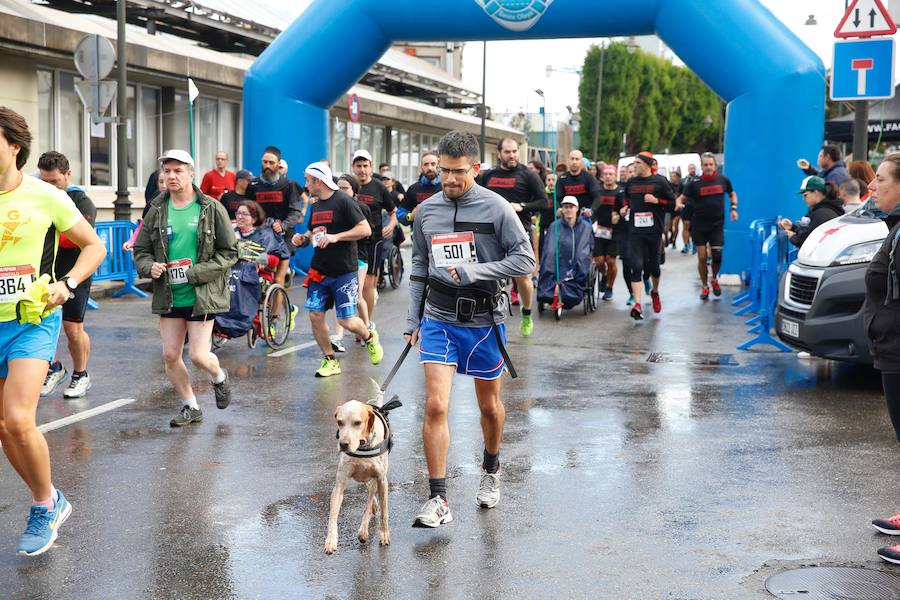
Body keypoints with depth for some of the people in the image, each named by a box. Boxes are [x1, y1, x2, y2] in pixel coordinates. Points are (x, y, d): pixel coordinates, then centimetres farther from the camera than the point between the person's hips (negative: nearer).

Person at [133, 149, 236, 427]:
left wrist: (194, 273, -14)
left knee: (198, 356, -8)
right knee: (170, 356, 5)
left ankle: (219, 377, 28)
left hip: (202, 296, -4)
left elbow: (229, 253, -4)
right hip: (169, 296, 4)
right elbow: (141, 250, 12)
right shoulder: (157, 211, 5)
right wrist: (149, 267, -12)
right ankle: (190, 407, 25)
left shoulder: (212, 209, -5)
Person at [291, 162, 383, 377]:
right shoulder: (316, 206, 13)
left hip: (344, 271, -7)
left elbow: (365, 229, -16)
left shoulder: (344, 201, -11)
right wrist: (303, 238, 5)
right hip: (319, 270, 7)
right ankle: (330, 361, 14)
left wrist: (336, 237, -22)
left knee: (347, 321, -7)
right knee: (315, 315, 0)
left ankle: (370, 338, 25)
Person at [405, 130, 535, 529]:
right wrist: (412, 322, 10)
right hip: (439, 320, 2)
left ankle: (491, 469, 43)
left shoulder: (496, 208, -9)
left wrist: (472, 272, -20)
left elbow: (524, 260, -10)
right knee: (435, 406, -11)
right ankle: (438, 500, -5)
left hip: (484, 320, -2)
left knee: (489, 406, 14)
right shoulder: (426, 212, 3)